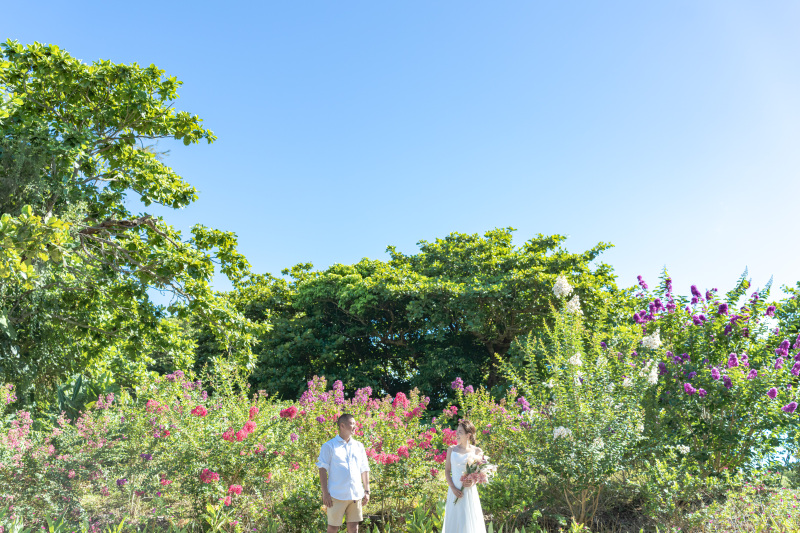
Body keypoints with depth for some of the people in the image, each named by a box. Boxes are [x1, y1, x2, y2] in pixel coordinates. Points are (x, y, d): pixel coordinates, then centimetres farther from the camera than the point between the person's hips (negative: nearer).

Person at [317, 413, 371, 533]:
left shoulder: (359, 446, 14)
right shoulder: (329, 446, -1)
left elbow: (364, 470, 17)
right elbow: (323, 469, -4)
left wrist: (367, 491, 11)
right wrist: (325, 493, -10)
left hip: (356, 495, 4)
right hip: (337, 495, -4)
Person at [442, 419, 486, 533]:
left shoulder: (477, 451, -1)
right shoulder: (451, 450, 4)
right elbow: (447, 471, 5)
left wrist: (473, 482, -15)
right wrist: (453, 488, -8)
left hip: (470, 492, -1)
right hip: (455, 491, 1)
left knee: (470, 521, 2)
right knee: (454, 521, 5)